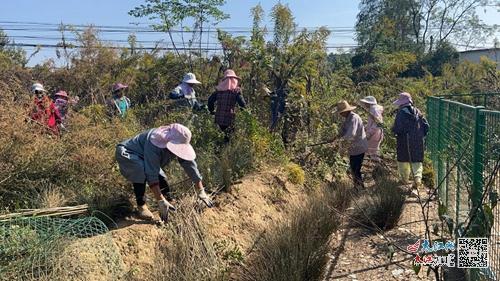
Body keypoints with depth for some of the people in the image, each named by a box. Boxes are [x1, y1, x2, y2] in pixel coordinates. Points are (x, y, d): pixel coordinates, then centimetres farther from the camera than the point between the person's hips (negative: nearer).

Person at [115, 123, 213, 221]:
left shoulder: (178, 146, -17)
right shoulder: (154, 144, -40)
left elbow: (191, 166, -12)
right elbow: (152, 175, -41)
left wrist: (201, 191, -12)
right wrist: (161, 201, -42)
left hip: (142, 159, 7)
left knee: (162, 179, -8)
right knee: (141, 171, -35)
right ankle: (141, 206, -20)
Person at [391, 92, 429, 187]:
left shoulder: (401, 113, -14)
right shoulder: (417, 112, 2)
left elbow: (397, 129, -18)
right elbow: (426, 126, 3)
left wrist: (394, 131, 4)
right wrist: (421, 136, 15)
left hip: (404, 141, -4)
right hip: (418, 142, 4)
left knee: (403, 160, 14)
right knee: (417, 161, 12)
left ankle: (405, 179, 25)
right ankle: (417, 177, -6)